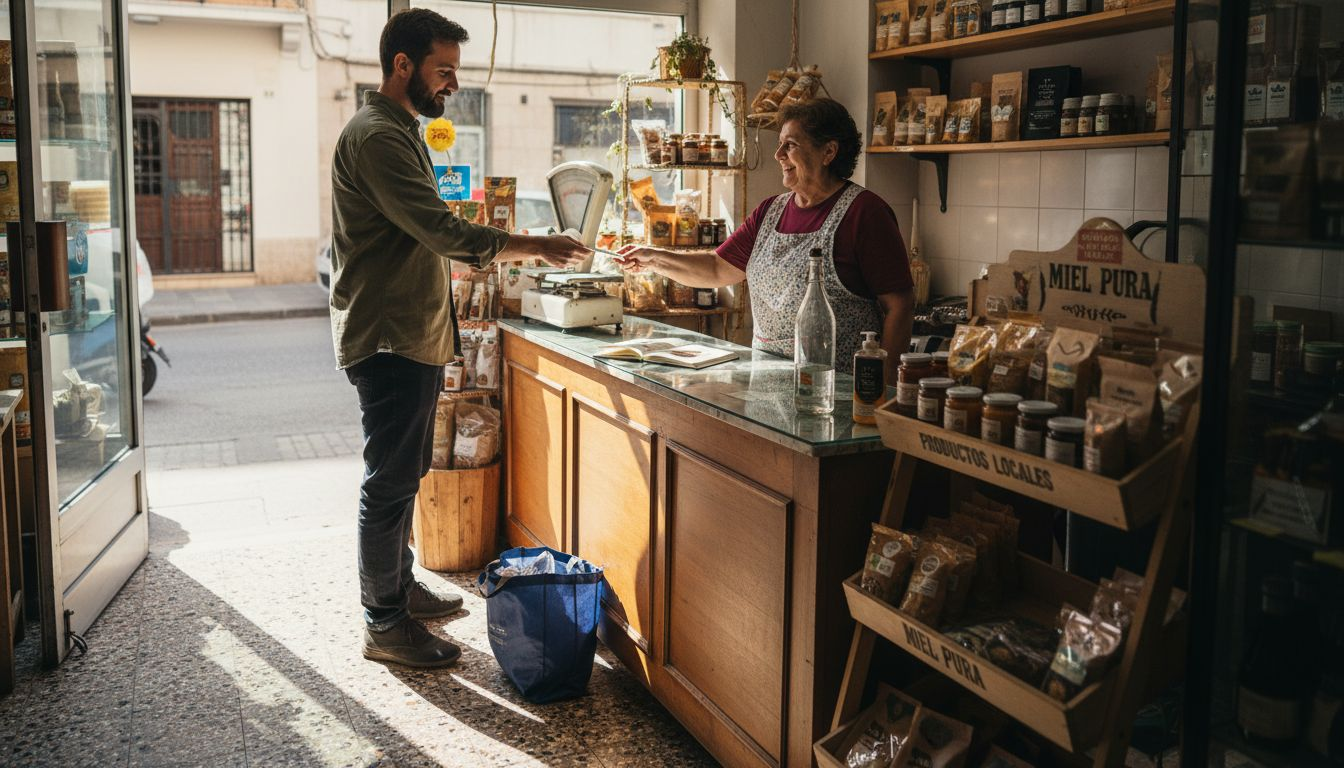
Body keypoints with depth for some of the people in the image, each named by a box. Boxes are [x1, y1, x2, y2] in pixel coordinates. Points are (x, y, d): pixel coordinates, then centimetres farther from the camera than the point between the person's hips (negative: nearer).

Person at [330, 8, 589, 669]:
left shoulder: (399, 132, 18)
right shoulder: (375, 135, -17)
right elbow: (442, 230, -25)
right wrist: (536, 248, -22)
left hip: (412, 336, 10)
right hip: (387, 341, -10)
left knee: (403, 474, 19)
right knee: (390, 482, -2)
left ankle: (400, 586, 33)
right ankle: (384, 626, 8)